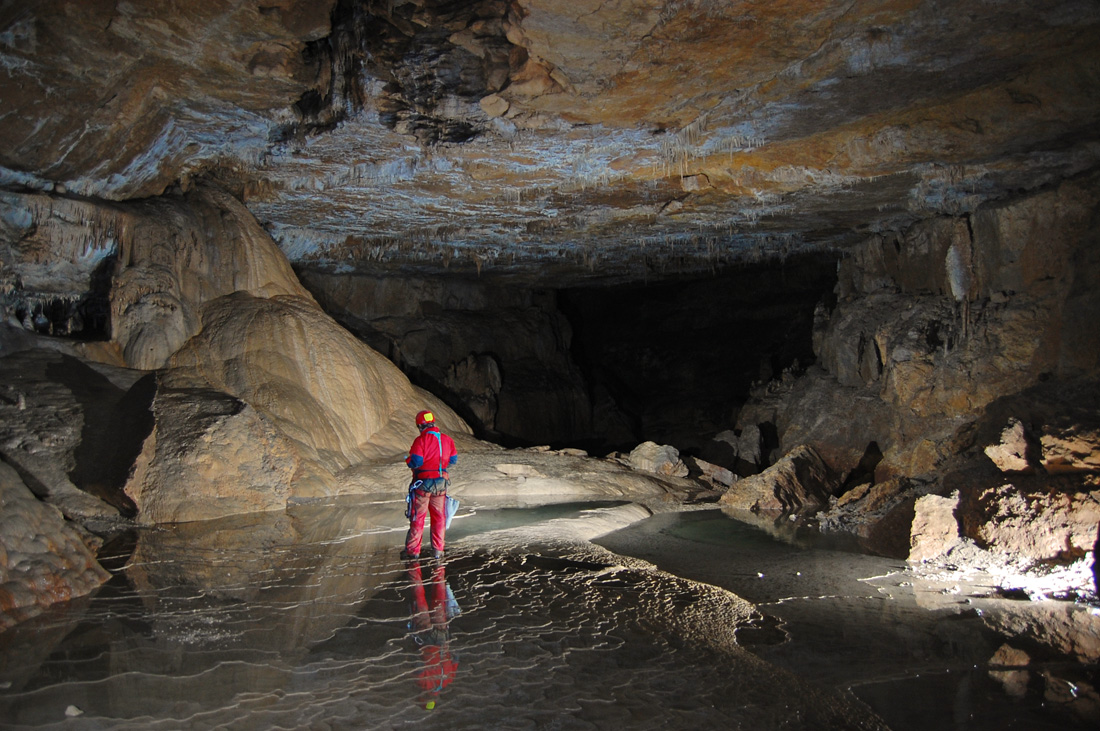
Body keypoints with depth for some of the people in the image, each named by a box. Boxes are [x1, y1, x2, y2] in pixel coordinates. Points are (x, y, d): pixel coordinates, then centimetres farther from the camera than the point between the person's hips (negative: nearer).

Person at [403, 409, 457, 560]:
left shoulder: (421, 440, -14)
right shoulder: (447, 439, 3)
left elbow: (416, 462, -19)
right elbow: (454, 460, 9)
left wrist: (408, 460, 2)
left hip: (423, 483, -4)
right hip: (441, 483, 4)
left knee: (417, 518, 5)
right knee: (439, 517, 13)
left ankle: (413, 551, 10)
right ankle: (438, 550, 16)